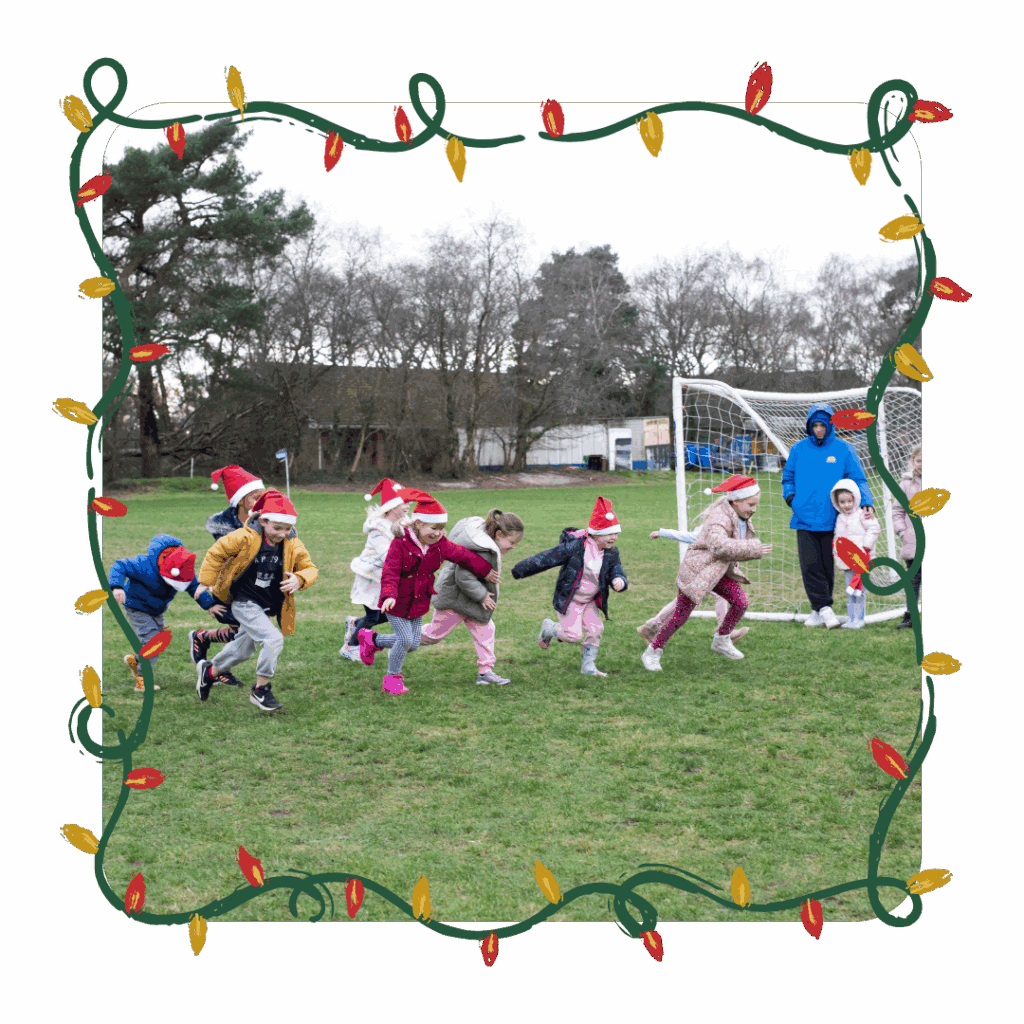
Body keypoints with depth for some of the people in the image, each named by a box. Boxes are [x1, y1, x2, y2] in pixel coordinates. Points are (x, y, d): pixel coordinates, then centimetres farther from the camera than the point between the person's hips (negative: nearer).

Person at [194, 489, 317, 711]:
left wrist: (299, 579, -22)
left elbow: (309, 568, 1)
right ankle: (260, 690, -7)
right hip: (244, 603, -6)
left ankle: (210, 671, 48)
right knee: (273, 639, -23)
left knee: (242, 651, 21)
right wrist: (206, 582, -3)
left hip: (268, 607, 6)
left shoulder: (293, 545, -8)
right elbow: (215, 553, -7)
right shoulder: (245, 538, -19)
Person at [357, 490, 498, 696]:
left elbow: (463, 555, 9)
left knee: (413, 644, 9)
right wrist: (389, 595, -43)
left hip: (418, 602, 7)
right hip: (397, 602, -6)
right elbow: (390, 573, -27)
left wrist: (485, 571, 18)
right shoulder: (400, 543, -22)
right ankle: (392, 678, 13)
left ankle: (372, 639, 31)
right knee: (406, 640, -10)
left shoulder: (440, 544, -4)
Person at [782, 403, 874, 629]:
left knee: (827, 567, 4)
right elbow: (788, 476, 20)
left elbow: (858, 479, 3)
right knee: (810, 565, -9)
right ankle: (824, 608, -6)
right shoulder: (799, 449, 9)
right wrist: (790, 495, 1)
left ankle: (819, 611, 15)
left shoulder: (844, 449, 4)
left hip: (831, 519, -1)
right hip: (805, 518, 1)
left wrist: (866, 502, -13)